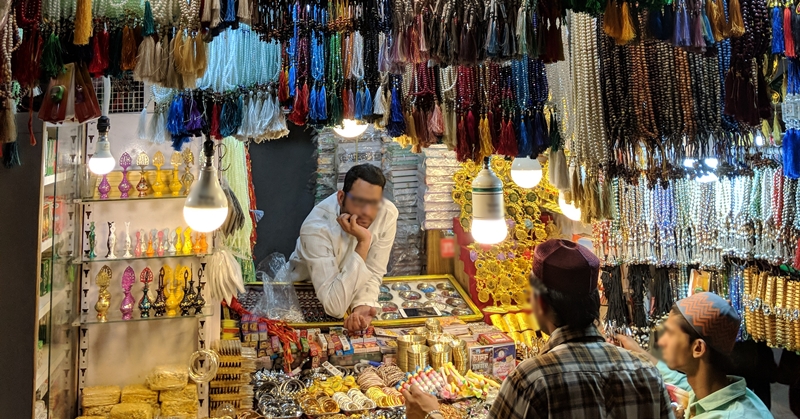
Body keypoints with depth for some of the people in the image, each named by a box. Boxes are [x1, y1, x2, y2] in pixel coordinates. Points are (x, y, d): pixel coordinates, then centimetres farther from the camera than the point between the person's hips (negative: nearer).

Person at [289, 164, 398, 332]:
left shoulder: (388, 213, -25)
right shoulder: (317, 227, -37)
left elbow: (373, 273, -17)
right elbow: (335, 307, -42)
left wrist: (363, 305, -38)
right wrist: (363, 243, -45)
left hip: (351, 291, 2)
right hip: (304, 291, -2)